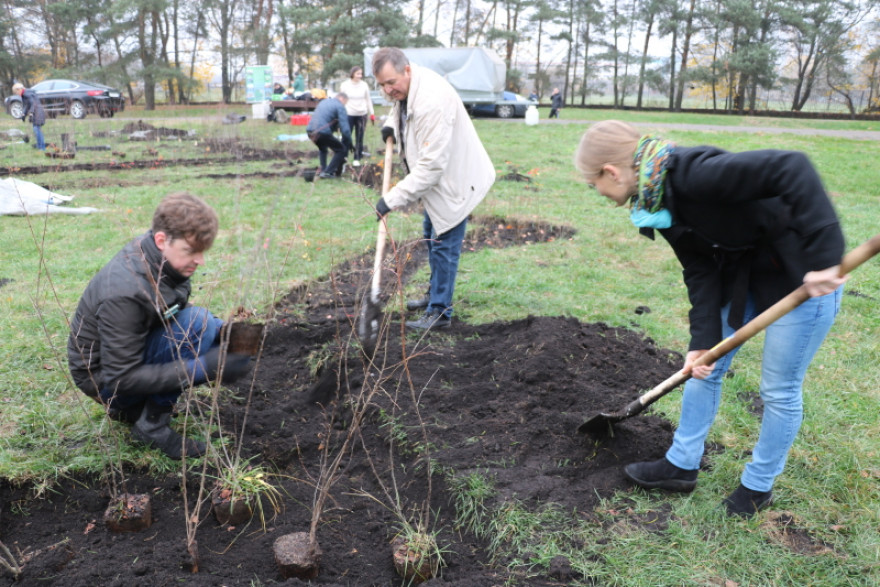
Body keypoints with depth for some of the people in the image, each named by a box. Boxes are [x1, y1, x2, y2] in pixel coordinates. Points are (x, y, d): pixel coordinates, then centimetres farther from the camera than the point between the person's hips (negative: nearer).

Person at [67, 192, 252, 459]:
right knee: (196, 323, -25)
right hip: (105, 378, -8)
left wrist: (223, 331, -14)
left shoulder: (160, 256, -11)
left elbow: (177, 316, 5)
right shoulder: (124, 293, -33)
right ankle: (152, 423, -12)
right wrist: (203, 368, -33)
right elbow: (121, 378, -28)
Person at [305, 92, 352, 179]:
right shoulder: (340, 106, 2)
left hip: (310, 131, 8)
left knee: (322, 149, 35)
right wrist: (349, 142, 2)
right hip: (323, 132, -8)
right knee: (341, 149, 5)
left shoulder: (324, 101, 27)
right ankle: (327, 172, 0)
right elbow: (344, 127, -6)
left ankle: (323, 170, 30)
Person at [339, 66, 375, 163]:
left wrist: (372, 114, 8)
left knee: (359, 137, 4)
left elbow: (368, 100, 10)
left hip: (362, 114, 2)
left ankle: (357, 158, 12)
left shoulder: (364, 85, 3)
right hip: (348, 114, -2)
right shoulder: (345, 85, -3)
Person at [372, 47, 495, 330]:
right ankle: (435, 294, 39)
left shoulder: (432, 101, -34)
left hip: (456, 178, -10)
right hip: (437, 178, 10)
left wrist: (393, 198, -35)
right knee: (431, 235, 22)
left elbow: (432, 164, -36)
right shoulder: (403, 87, -4)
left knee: (444, 245, -5)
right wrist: (391, 124, -1)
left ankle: (439, 312, 7)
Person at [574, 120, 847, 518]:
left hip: (806, 274, -8)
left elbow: (792, 168, -38)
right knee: (704, 367, 13)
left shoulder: (693, 175, -33)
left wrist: (824, 255, -40)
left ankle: (758, 485, 28)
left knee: (779, 389, 5)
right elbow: (700, 270, -3)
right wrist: (703, 339, -9)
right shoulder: (656, 202, -5)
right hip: (744, 272, 8)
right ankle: (682, 464, 29)